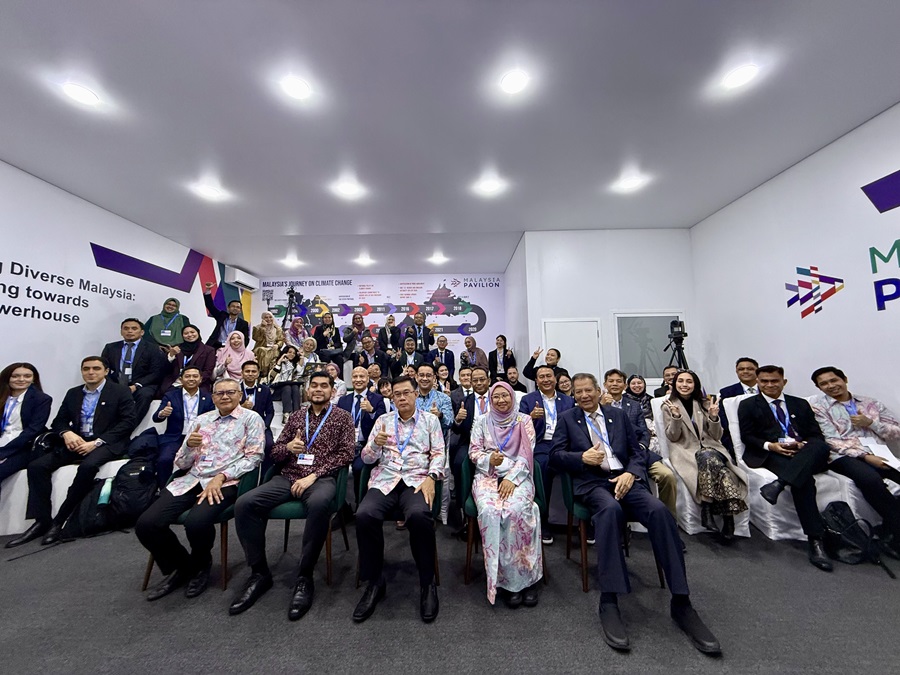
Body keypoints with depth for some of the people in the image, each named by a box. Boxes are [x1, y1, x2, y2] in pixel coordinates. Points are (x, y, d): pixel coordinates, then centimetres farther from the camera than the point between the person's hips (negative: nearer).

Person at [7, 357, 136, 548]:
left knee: (87, 466, -33)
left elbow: (128, 422, -9)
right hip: (76, 443, 6)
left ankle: (59, 520, -17)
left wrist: (96, 442, -16)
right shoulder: (72, 393, 17)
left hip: (105, 444, -6)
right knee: (37, 466, -15)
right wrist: (66, 433, -9)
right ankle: (42, 521, -9)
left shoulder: (120, 392, -1)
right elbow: (58, 421, 16)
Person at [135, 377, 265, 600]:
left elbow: (253, 457, -6)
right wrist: (189, 445, -6)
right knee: (146, 524, -15)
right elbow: (181, 463, 16)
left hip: (226, 482, -5)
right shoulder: (202, 419, 18)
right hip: (191, 479, 6)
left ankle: (200, 565, 6)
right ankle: (181, 567, 13)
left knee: (196, 523, -31)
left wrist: (220, 477, -16)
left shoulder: (251, 419, 3)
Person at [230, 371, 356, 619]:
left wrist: (314, 475, -13)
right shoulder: (296, 416, 19)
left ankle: (304, 577, -20)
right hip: (287, 477, 5)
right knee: (244, 504, -20)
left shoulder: (342, 417, 7)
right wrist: (288, 447, -7)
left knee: (319, 504, -39)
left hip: (321, 478, -4)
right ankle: (259, 573, -3)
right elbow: (275, 452, 19)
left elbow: (345, 453, -3)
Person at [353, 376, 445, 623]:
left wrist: (431, 477, -14)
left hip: (417, 480, -2)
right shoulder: (383, 420, 17)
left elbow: (438, 453, 5)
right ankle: (374, 582, -5)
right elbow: (366, 458, 13)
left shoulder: (430, 420, 13)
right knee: (365, 515, -28)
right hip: (384, 480, 2)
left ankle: (427, 583, -10)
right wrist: (375, 443, -9)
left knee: (419, 515, -34)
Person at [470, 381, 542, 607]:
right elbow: (473, 451, 8)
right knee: (490, 512, -29)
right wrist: (489, 459, -13)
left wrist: (512, 478, -14)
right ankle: (504, 577, -16)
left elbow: (526, 454, -1)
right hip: (487, 475, 1)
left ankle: (526, 575, -14)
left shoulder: (524, 421, 8)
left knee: (516, 511, -32)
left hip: (517, 476, -1)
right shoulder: (482, 422, 13)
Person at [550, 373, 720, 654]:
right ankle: (609, 602, -32)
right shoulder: (567, 418, 12)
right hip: (592, 481, -3)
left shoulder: (617, 414, 18)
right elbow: (555, 455, 5)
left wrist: (630, 473, -7)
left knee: (660, 511, -27)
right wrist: (582, 457, -12)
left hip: (624, 478, 3)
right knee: (610, 510, -36)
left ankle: (681, 603, -18)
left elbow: (637, 452, 14)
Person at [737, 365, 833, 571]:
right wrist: (769, 445, -13)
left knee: (821, 446, -33)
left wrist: (804, 444, -8)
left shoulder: (801, 404, 23)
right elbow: (746, 436, 6)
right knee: (804, 480, -33)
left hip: (806, 455, 3)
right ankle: (815, 541, -31)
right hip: (771, 454, -3)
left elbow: (817, 435, 16)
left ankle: (778, 484, -46)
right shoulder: (748, 405, 14)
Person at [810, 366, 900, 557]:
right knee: (870, 478, -35)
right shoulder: (818, 406, 7)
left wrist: (871, 423, -1)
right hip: (844, 456, -4)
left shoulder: (870, 403, 20)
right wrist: (865, 455, -15)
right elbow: (831, 440, -3)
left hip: (879, 454, 4)